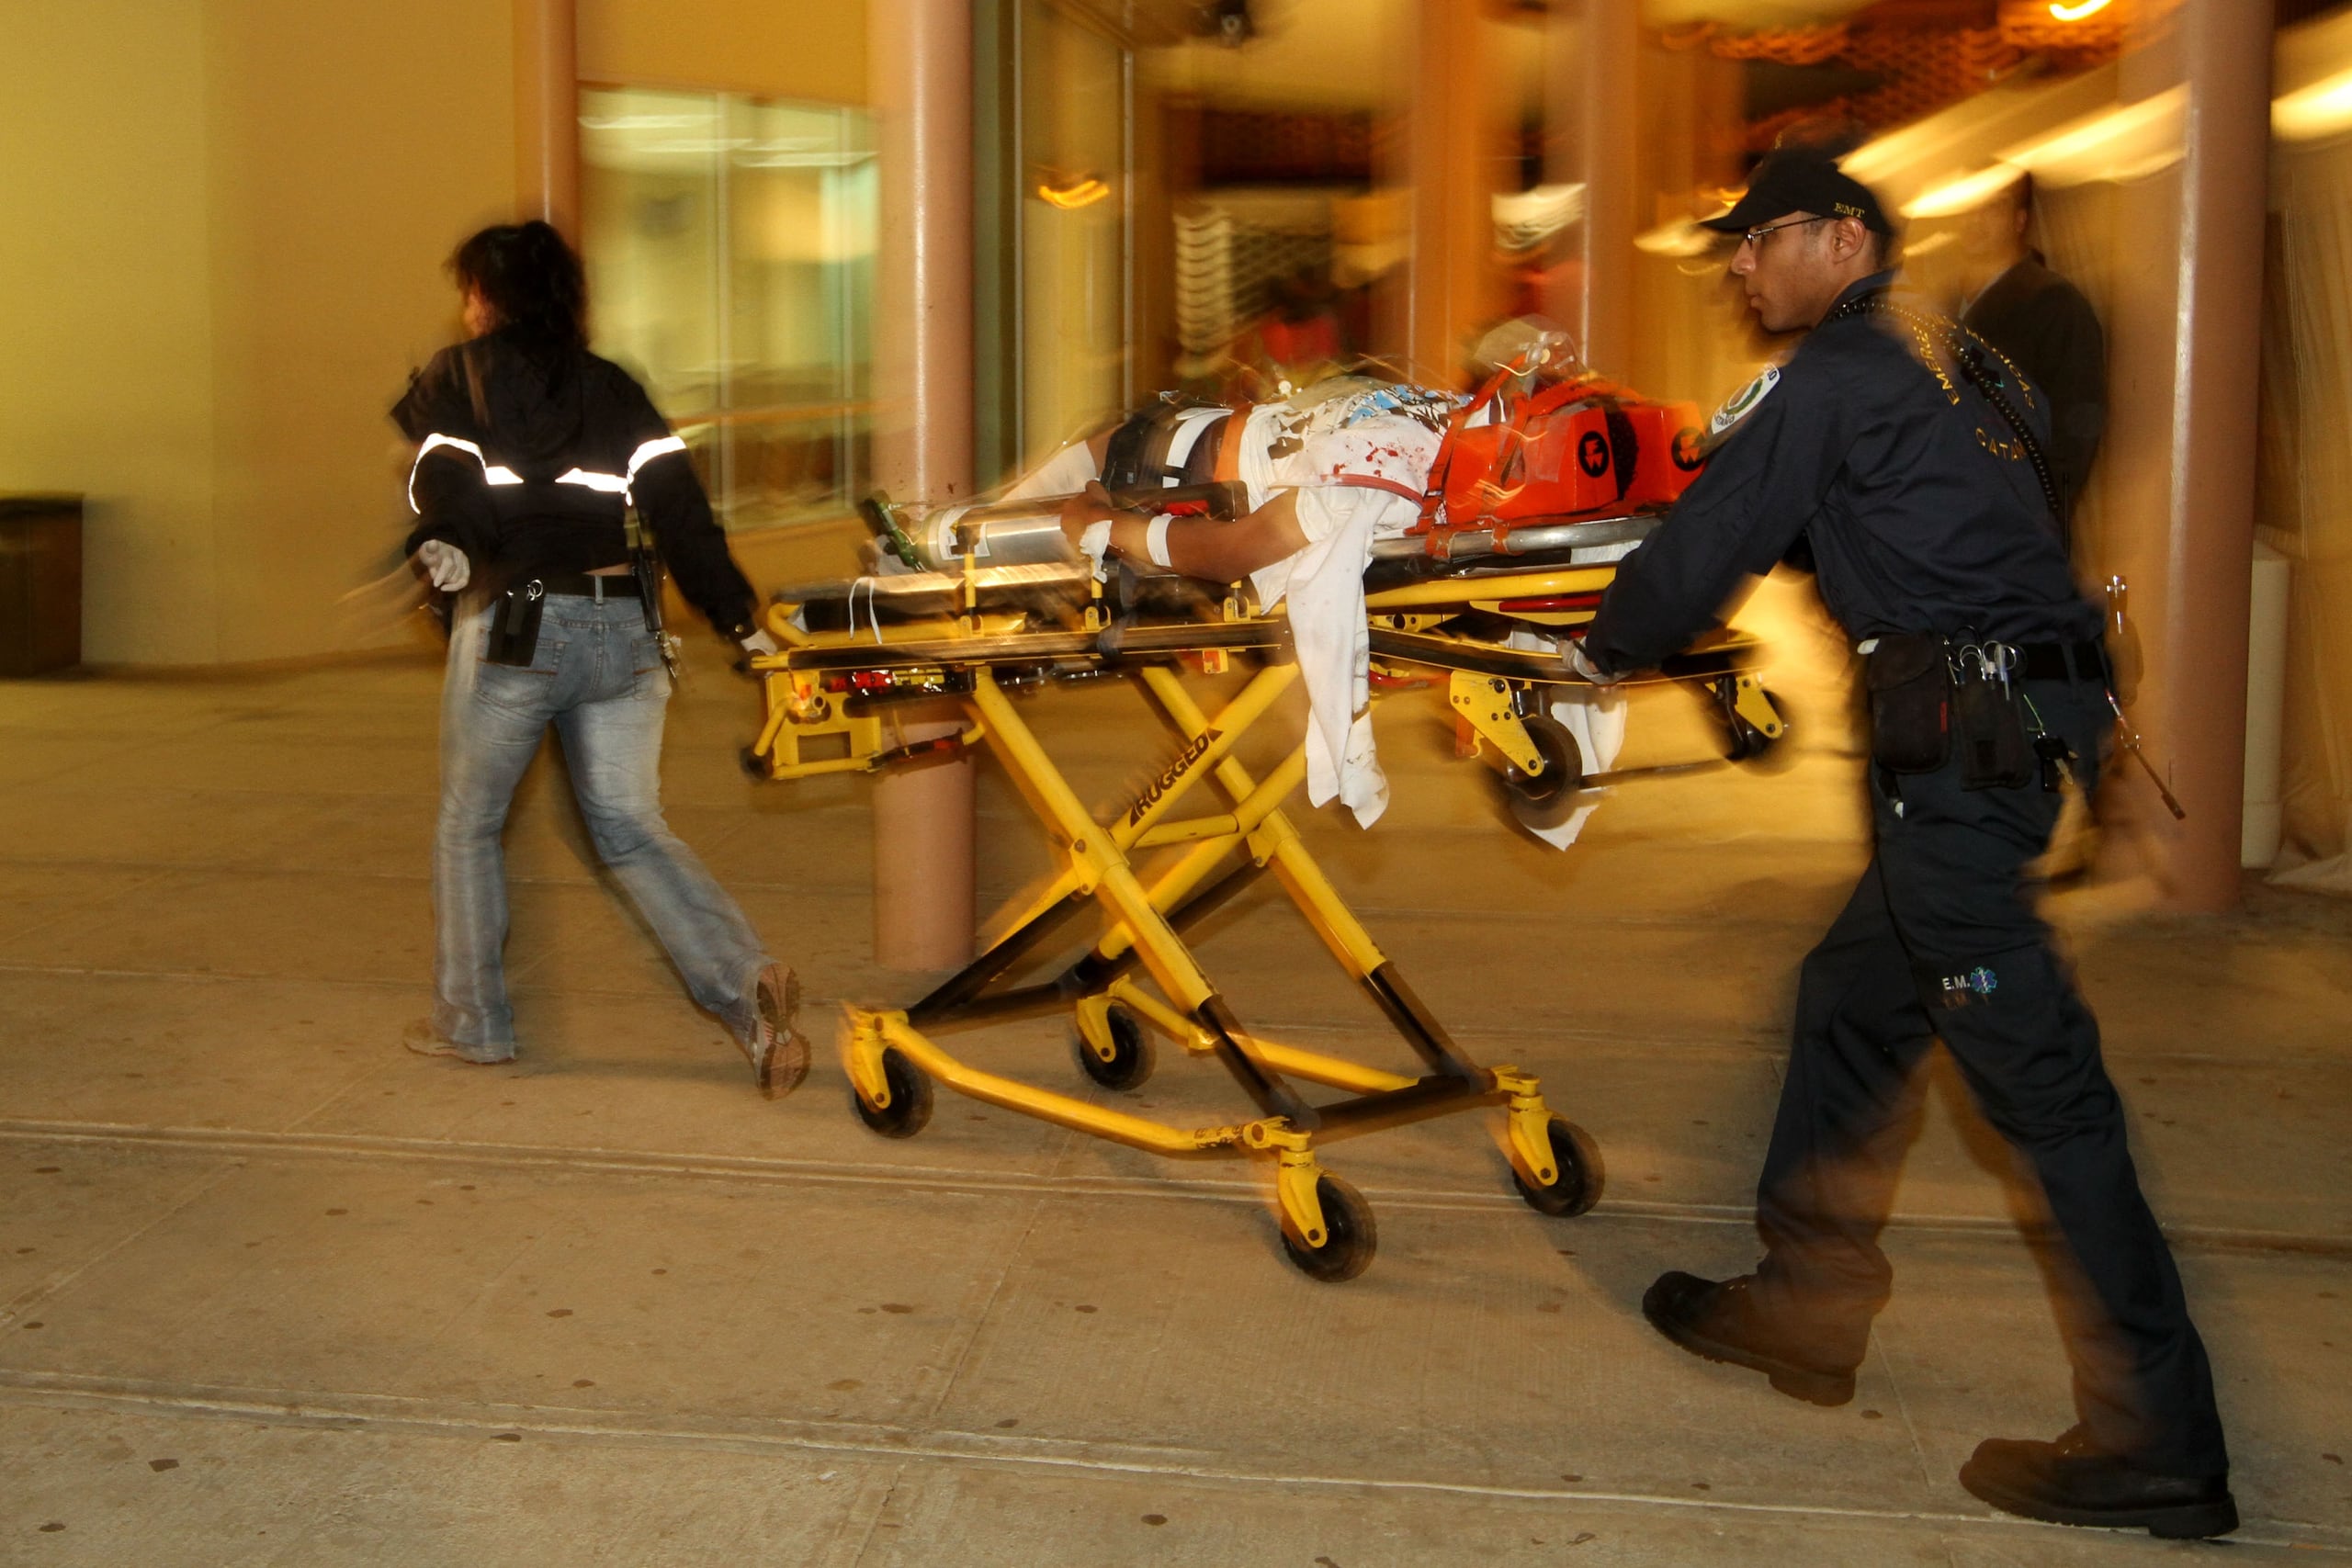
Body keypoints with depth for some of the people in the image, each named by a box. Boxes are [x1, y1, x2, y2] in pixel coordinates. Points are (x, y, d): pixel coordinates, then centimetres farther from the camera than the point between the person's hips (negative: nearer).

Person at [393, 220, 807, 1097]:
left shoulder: (456, 379, 8)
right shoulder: (611, 388, 15)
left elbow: (447, 474, -9)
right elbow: (678, 503, 6)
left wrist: (445, 542, -19)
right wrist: (737, 615, 4)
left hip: (511, 627, -3)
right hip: (620, 627, 4)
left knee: (468, 826, 14)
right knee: (633, 829, 7)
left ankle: (472, 1024, 19)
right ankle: (746, 982, -12)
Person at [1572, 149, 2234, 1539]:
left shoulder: (1832, 378, -6)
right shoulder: (1952, 363, 21)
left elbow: (1709, 543, -5)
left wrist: (1609, 646, 15)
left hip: (1960, 738, -10)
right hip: (2019, 726, 10)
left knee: (2037, 1073, -9)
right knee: (1854, 997, 19)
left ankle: (2160, 1442, -5)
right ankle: (1806, 1302, 30)